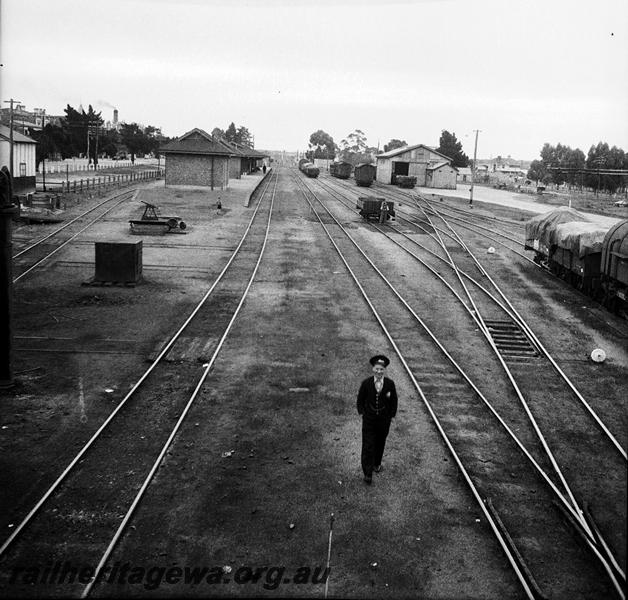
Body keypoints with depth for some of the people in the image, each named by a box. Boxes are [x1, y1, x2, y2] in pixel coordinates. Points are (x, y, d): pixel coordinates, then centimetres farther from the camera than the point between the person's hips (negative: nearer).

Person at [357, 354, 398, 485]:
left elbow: (394, 401, 2)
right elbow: (360, 399, 1)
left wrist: (392, 415, 3)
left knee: (380, 443, 20)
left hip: (384, 420, 2)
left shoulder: (390, 384, -11)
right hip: (369, 420, -2)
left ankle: (377, 464, 44)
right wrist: (362, 413, 0)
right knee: (368, 445, -4)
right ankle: (368, 473, 2)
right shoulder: (366, 383, -13)